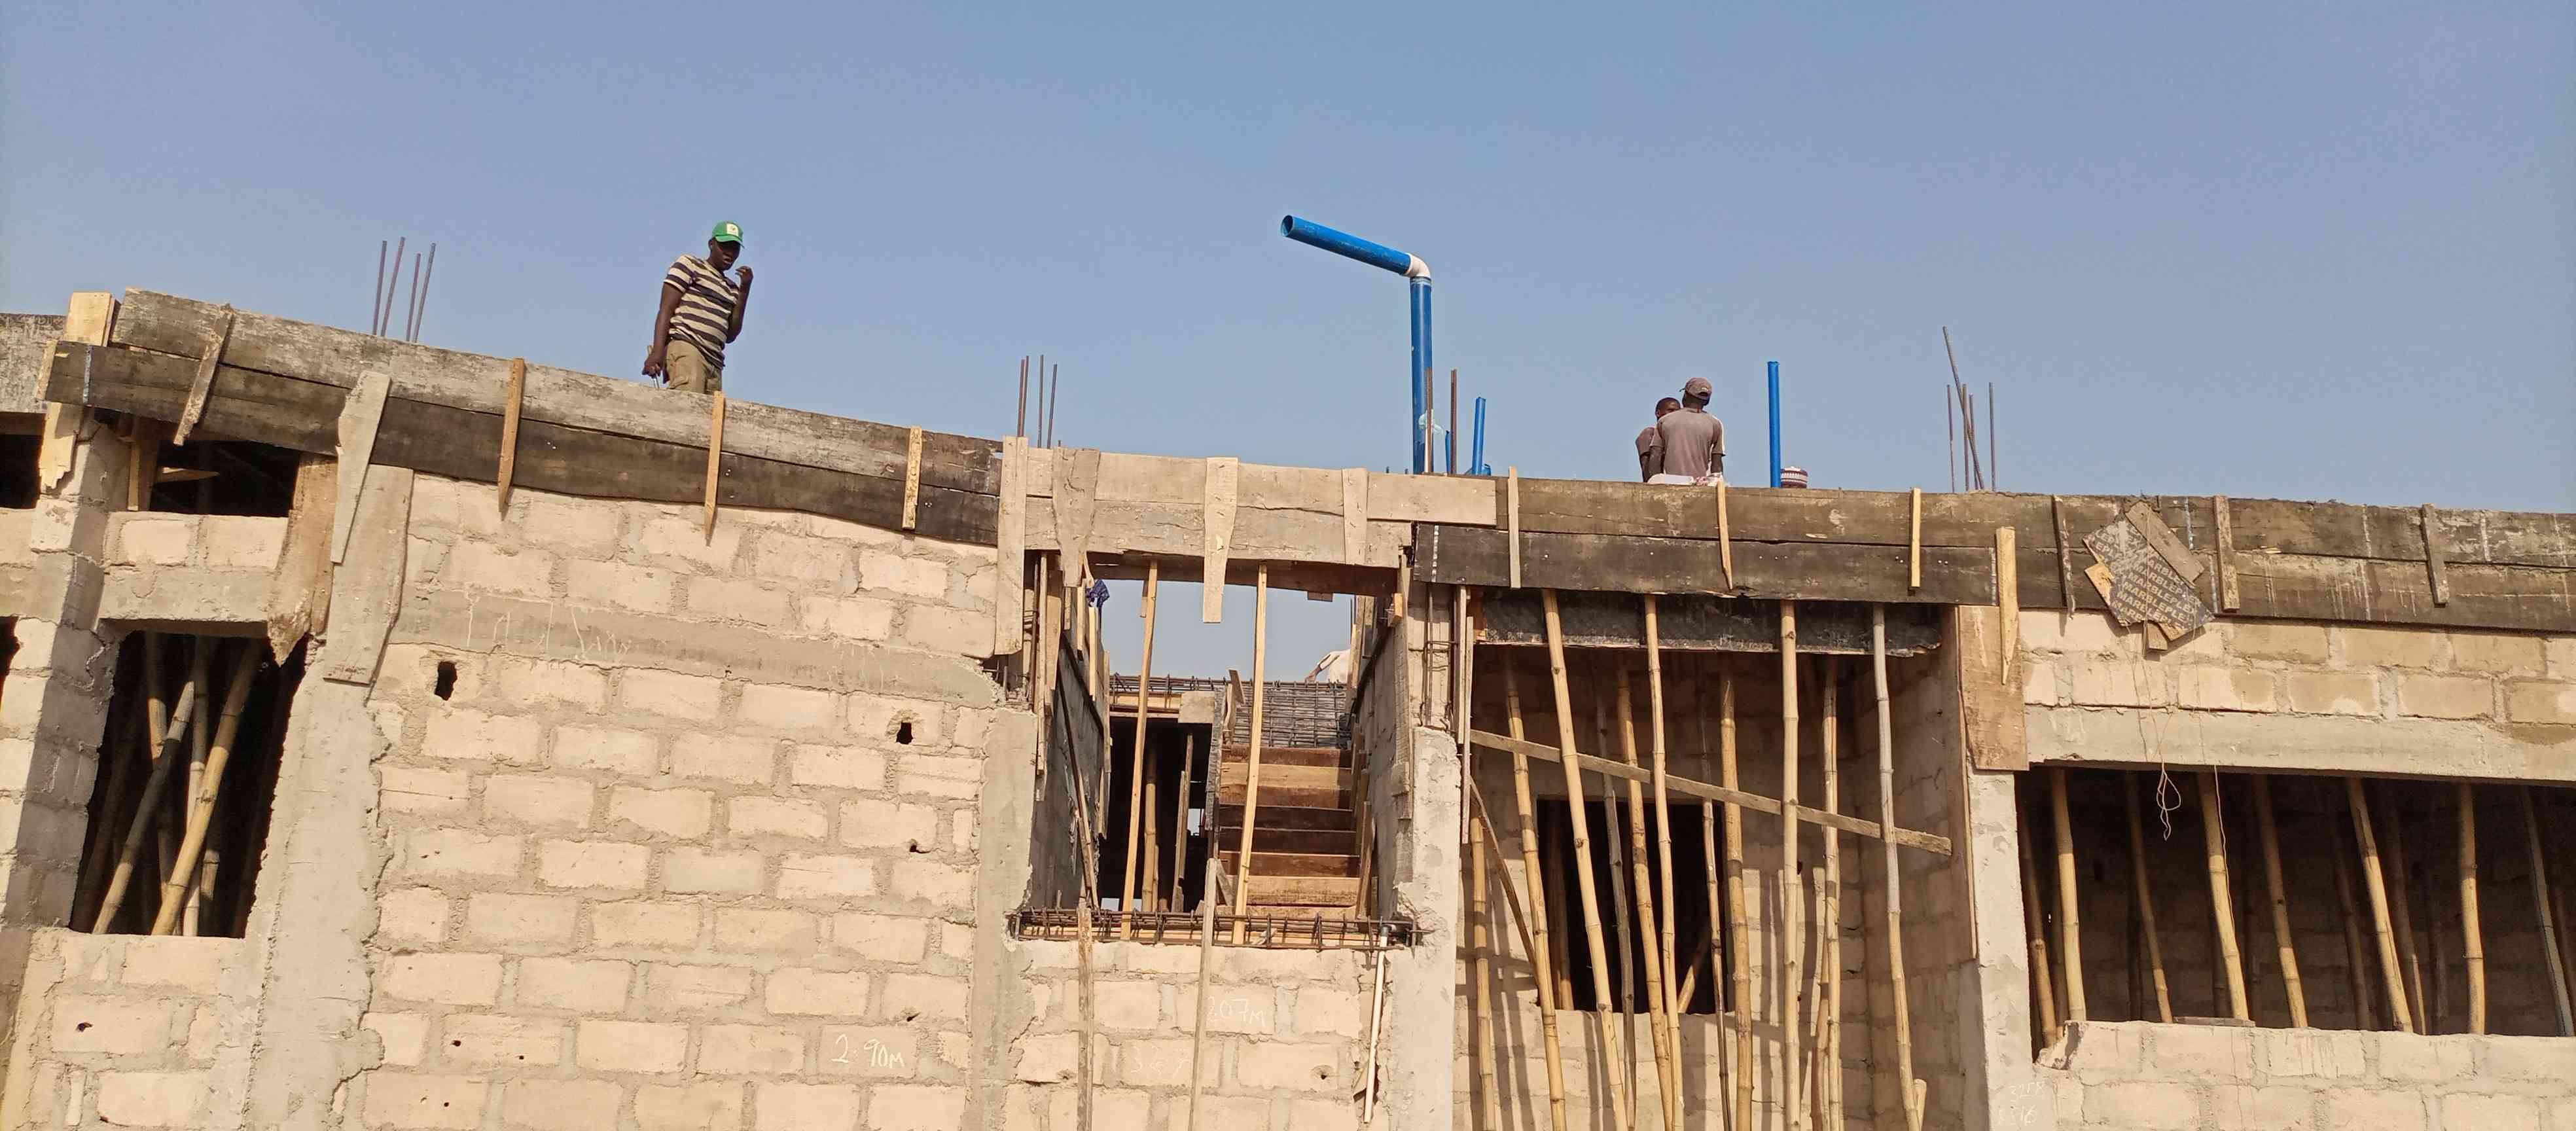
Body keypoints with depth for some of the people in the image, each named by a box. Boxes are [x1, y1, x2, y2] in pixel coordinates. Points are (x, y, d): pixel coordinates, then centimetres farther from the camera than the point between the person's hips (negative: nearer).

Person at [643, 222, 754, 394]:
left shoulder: (732, 289, 28)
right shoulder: (689, 265, 12)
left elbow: (731, 335, 17)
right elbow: (666, 309, 1)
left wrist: (744, 291, 12)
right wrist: (658, 351, -14)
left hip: (714, 362, 6)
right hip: (685, 348, -6)